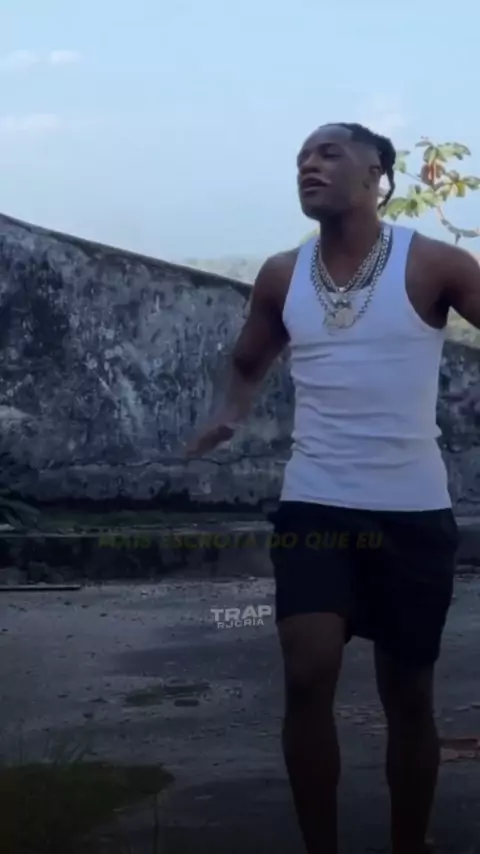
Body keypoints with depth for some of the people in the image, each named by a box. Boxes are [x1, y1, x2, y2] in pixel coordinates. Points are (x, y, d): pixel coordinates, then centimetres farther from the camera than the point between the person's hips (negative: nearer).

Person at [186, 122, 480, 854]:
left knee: (408, 696, 8)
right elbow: (249, 362, 22)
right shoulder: (281, 276, 6)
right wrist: (231, 416, 1)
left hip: (413, 514, -1)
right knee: (307, 677, -13)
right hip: (313, 508, 2)